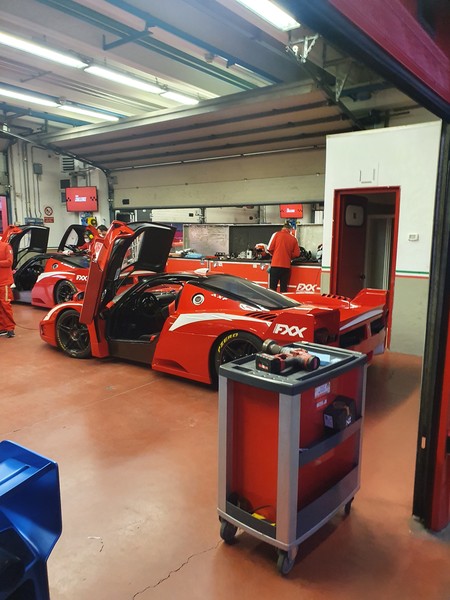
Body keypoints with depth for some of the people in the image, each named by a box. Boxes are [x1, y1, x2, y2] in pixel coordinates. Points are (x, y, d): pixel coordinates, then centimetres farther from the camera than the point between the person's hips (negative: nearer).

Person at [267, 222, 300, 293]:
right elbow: (296, 253, 4)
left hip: (275, 264, -2)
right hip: (286, 266, 2)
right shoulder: (293, 238, 6)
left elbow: (270, 249, -3)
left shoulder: (276, 234, 1)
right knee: (284, 288, 7)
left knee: (272, 288, 1)